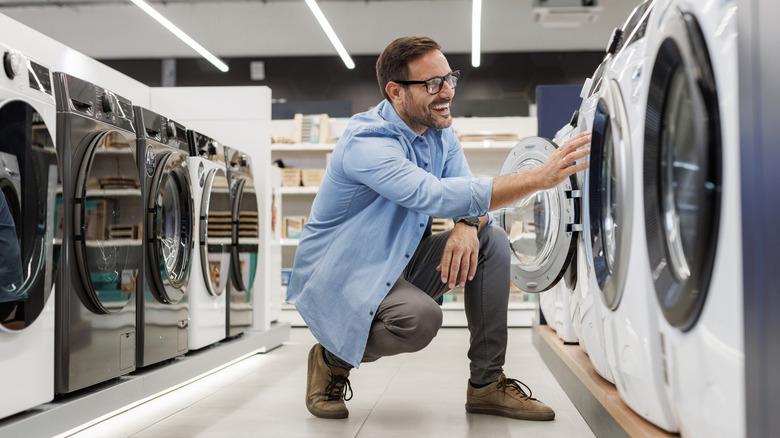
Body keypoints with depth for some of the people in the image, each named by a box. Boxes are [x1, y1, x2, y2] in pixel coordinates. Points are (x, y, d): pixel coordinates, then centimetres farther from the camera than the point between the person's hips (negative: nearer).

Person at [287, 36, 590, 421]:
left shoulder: (440, 133, 2)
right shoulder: (366, 143, -26)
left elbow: (471, 195, -2)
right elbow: (435, 195, -40)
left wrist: (468, 225, -28)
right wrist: (539, 178, -45)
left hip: (397, 262, 8)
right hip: (338, 274, -8)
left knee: (492, 241, -7)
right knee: (421, 317, -34)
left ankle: (487, 383, -2)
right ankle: (332, 359, -2)